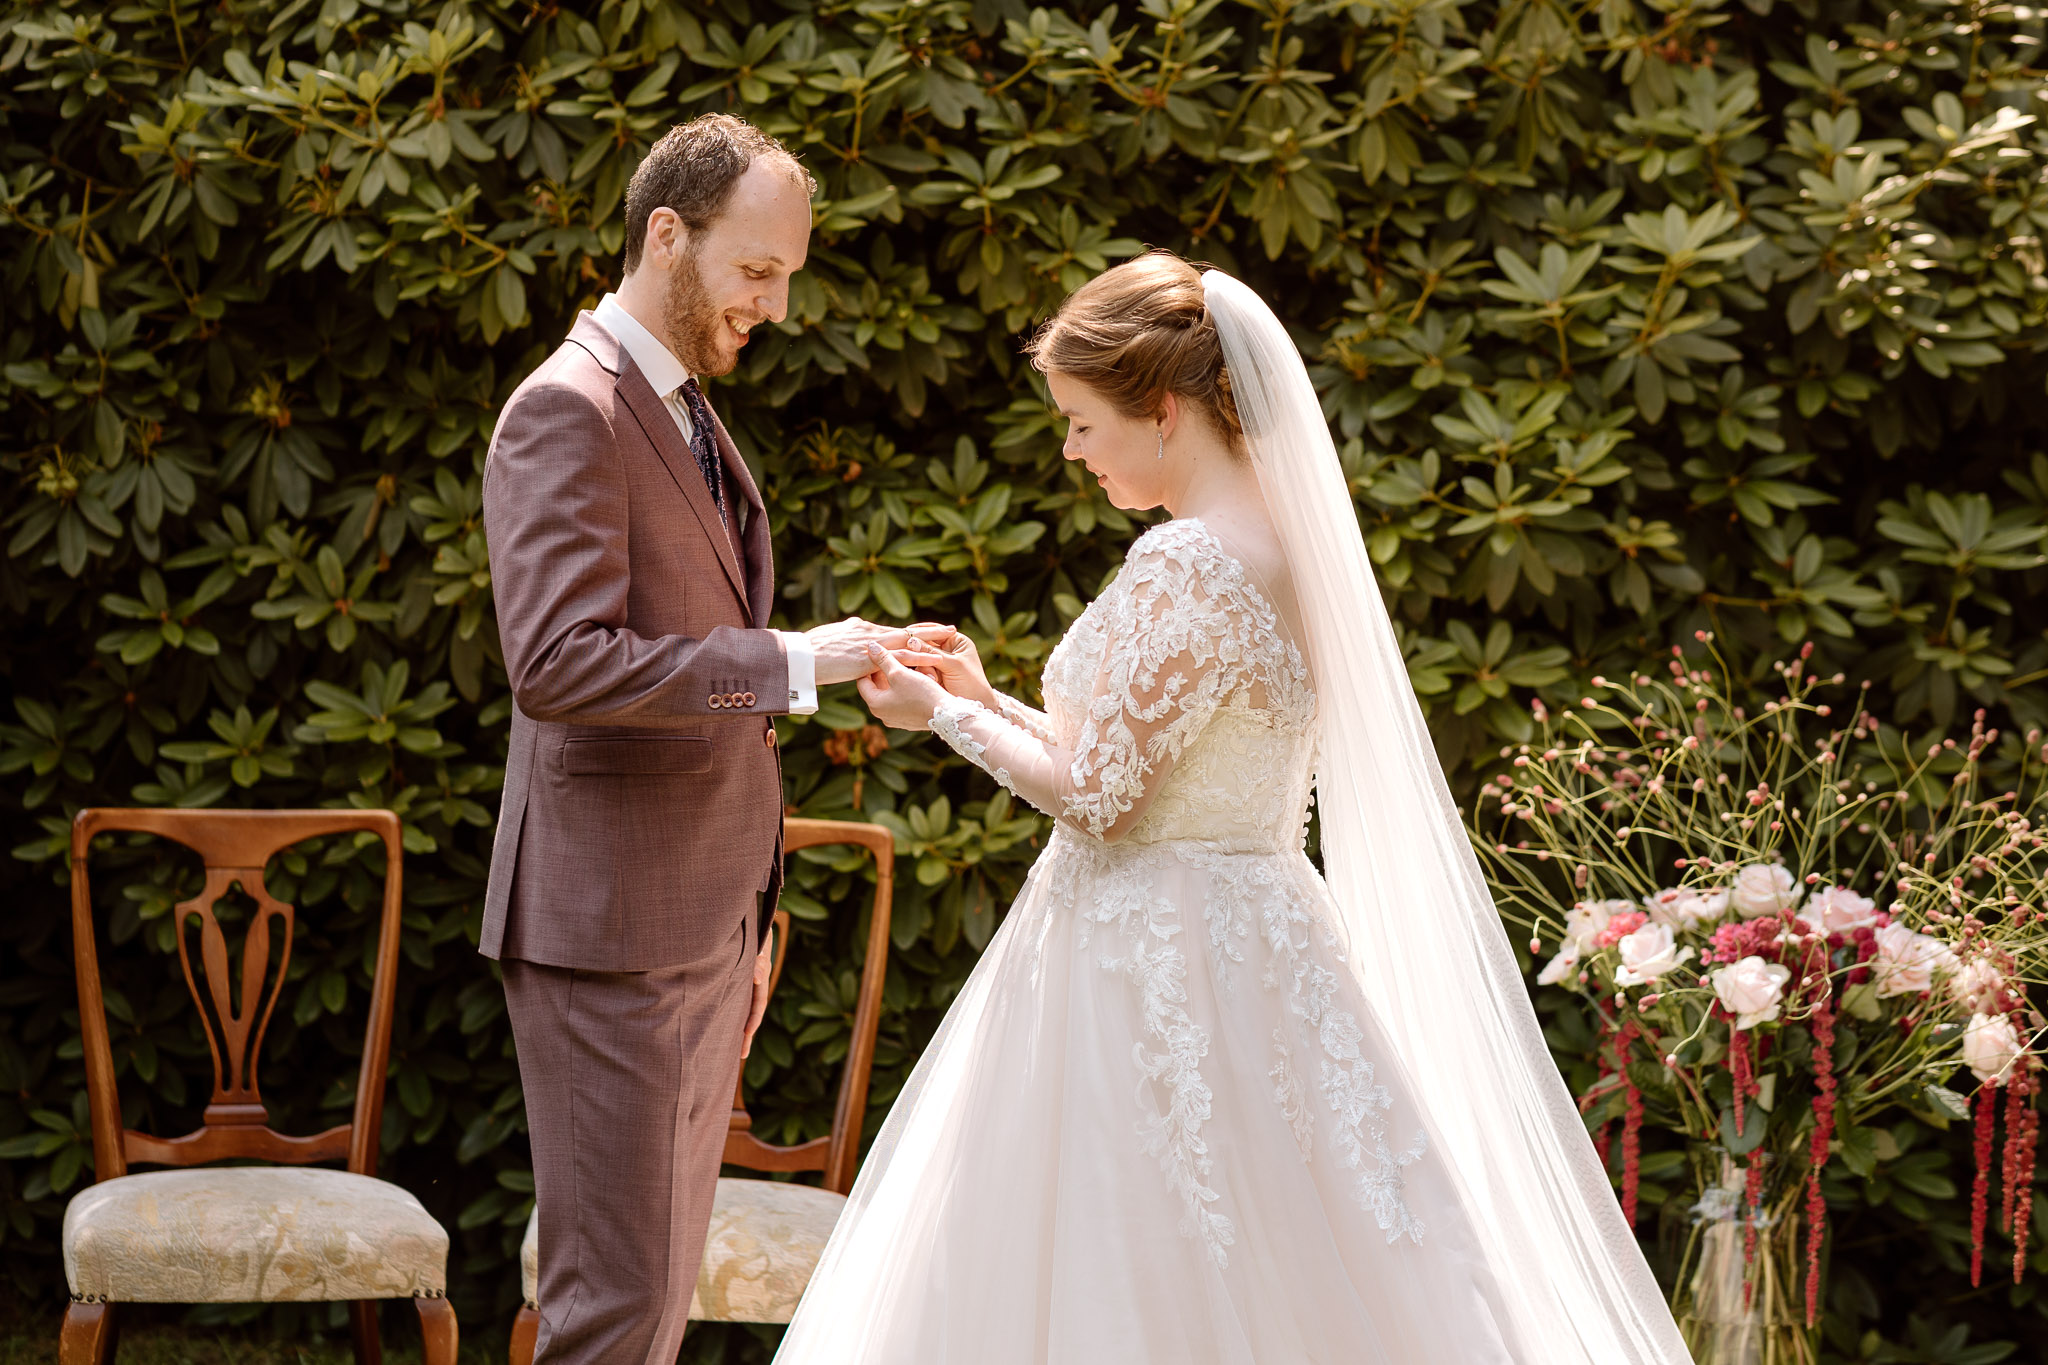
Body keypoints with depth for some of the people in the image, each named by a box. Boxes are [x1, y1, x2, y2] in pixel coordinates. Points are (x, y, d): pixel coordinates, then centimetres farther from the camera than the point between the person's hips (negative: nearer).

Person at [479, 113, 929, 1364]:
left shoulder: (689, 416, 18)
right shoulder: (569, 411, -12)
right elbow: (559, 665, -25)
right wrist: (792, 663, -23)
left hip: (703, 923, 9)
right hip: (607, 931, -9)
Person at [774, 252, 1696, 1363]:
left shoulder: (1185, 566, -19)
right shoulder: (1278, 542, 9)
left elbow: (1094, 793, -19)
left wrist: (946, 717, -5)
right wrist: (984, 695, 15)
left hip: (1151, 969, -9)